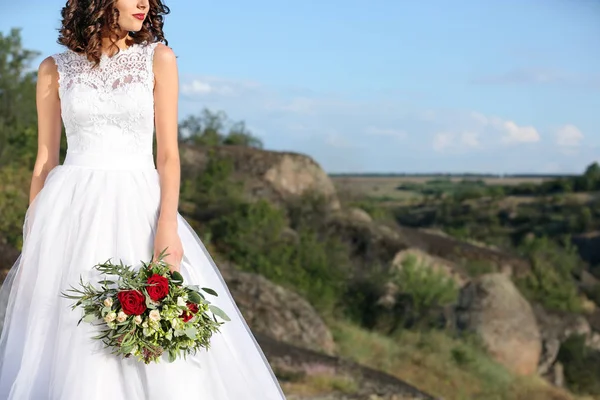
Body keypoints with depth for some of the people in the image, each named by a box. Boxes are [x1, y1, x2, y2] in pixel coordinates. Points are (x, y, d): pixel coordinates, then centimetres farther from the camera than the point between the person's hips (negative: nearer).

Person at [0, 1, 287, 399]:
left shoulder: (158, 59, 4)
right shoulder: (55, 69, 6)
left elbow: (168, 153, -1)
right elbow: (45, 159, 8)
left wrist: (167, 225, -13)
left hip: (137, 207, 0)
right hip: (71, 212, 1)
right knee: (64, 340, 1)